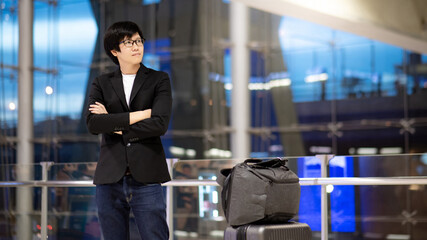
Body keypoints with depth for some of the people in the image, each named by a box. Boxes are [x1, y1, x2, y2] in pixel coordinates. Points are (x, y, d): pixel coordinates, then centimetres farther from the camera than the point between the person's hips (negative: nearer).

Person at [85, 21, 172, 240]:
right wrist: (140, 115, -9)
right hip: (109, 179, 2)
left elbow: (160, 124, -8)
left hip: (145, 179, -2)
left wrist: (114, 125, -4)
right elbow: (92, 123, -6)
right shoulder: (101, 84, 12)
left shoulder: (159, 80, 8)